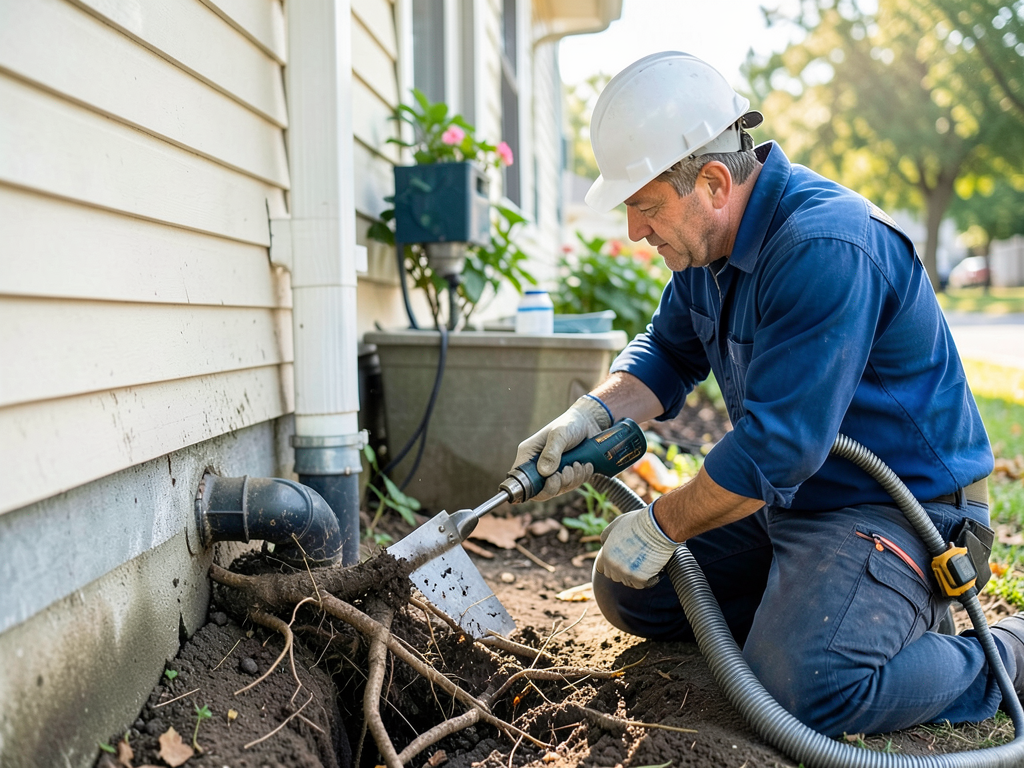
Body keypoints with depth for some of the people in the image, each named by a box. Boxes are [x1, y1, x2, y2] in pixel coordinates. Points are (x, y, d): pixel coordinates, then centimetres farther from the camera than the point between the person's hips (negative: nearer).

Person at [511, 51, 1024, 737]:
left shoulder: (826, 250, -30)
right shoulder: (708, 240, 1)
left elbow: (777, 447, -31)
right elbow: (668, 352, 12)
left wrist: (659, 527, -19)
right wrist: (592, 415, -8)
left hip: (896, 506, -9)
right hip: (785, 496, 9)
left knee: (802, 685, -30)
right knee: (628, 591, 9)